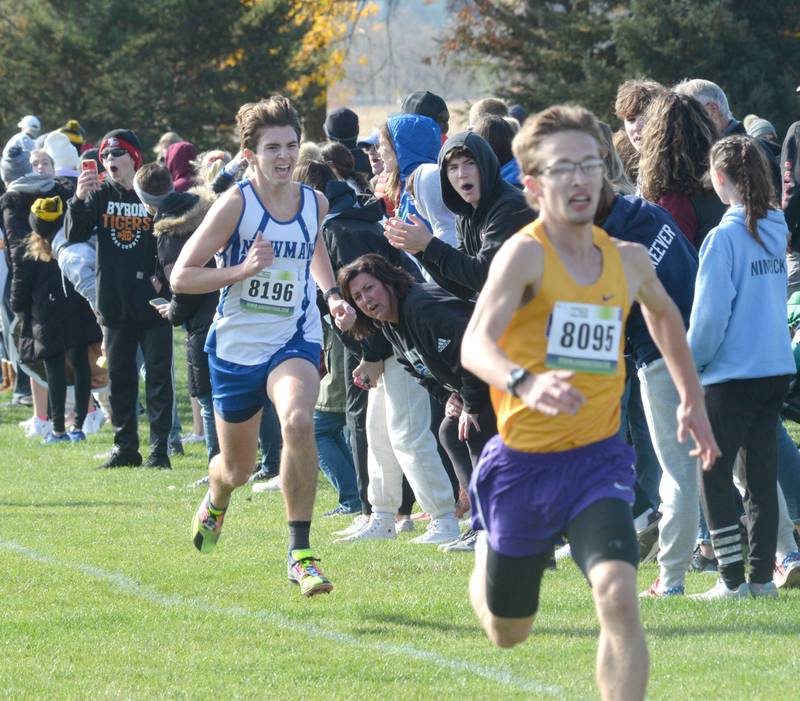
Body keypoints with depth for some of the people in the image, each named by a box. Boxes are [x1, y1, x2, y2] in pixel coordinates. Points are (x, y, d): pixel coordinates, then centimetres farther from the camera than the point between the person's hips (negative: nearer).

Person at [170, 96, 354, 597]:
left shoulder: (315, 203, 0)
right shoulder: (236, 204, -12)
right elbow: (181, 277, -12)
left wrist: (332, 294, 8)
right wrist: (243, 269, -24)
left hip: (294, 342, 1)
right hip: (236, 346, -1)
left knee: (298, 420, -33)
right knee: (237, 471, 15)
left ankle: (301, 553, -27)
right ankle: (216, 500, 56)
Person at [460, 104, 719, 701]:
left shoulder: (629, 260, 3)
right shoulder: (525, 253, -15)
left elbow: (664, 315, 28)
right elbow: (475, 344, -31)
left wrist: (692, 399, 26)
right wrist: (525, 383, -50)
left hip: (599, 457, 3)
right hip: (524, 462, -2)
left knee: (618, 594, -24)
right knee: (507, 634, 16)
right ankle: (487, 558, 53)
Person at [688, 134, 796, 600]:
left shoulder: (726, 237, -15)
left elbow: (711, 312, -15)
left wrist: (693, 358, 2)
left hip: (733, 372, -7)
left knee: (713, 475, 2)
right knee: (762, 474, 11)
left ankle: (733, 579, -1)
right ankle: (762, 575, 12)